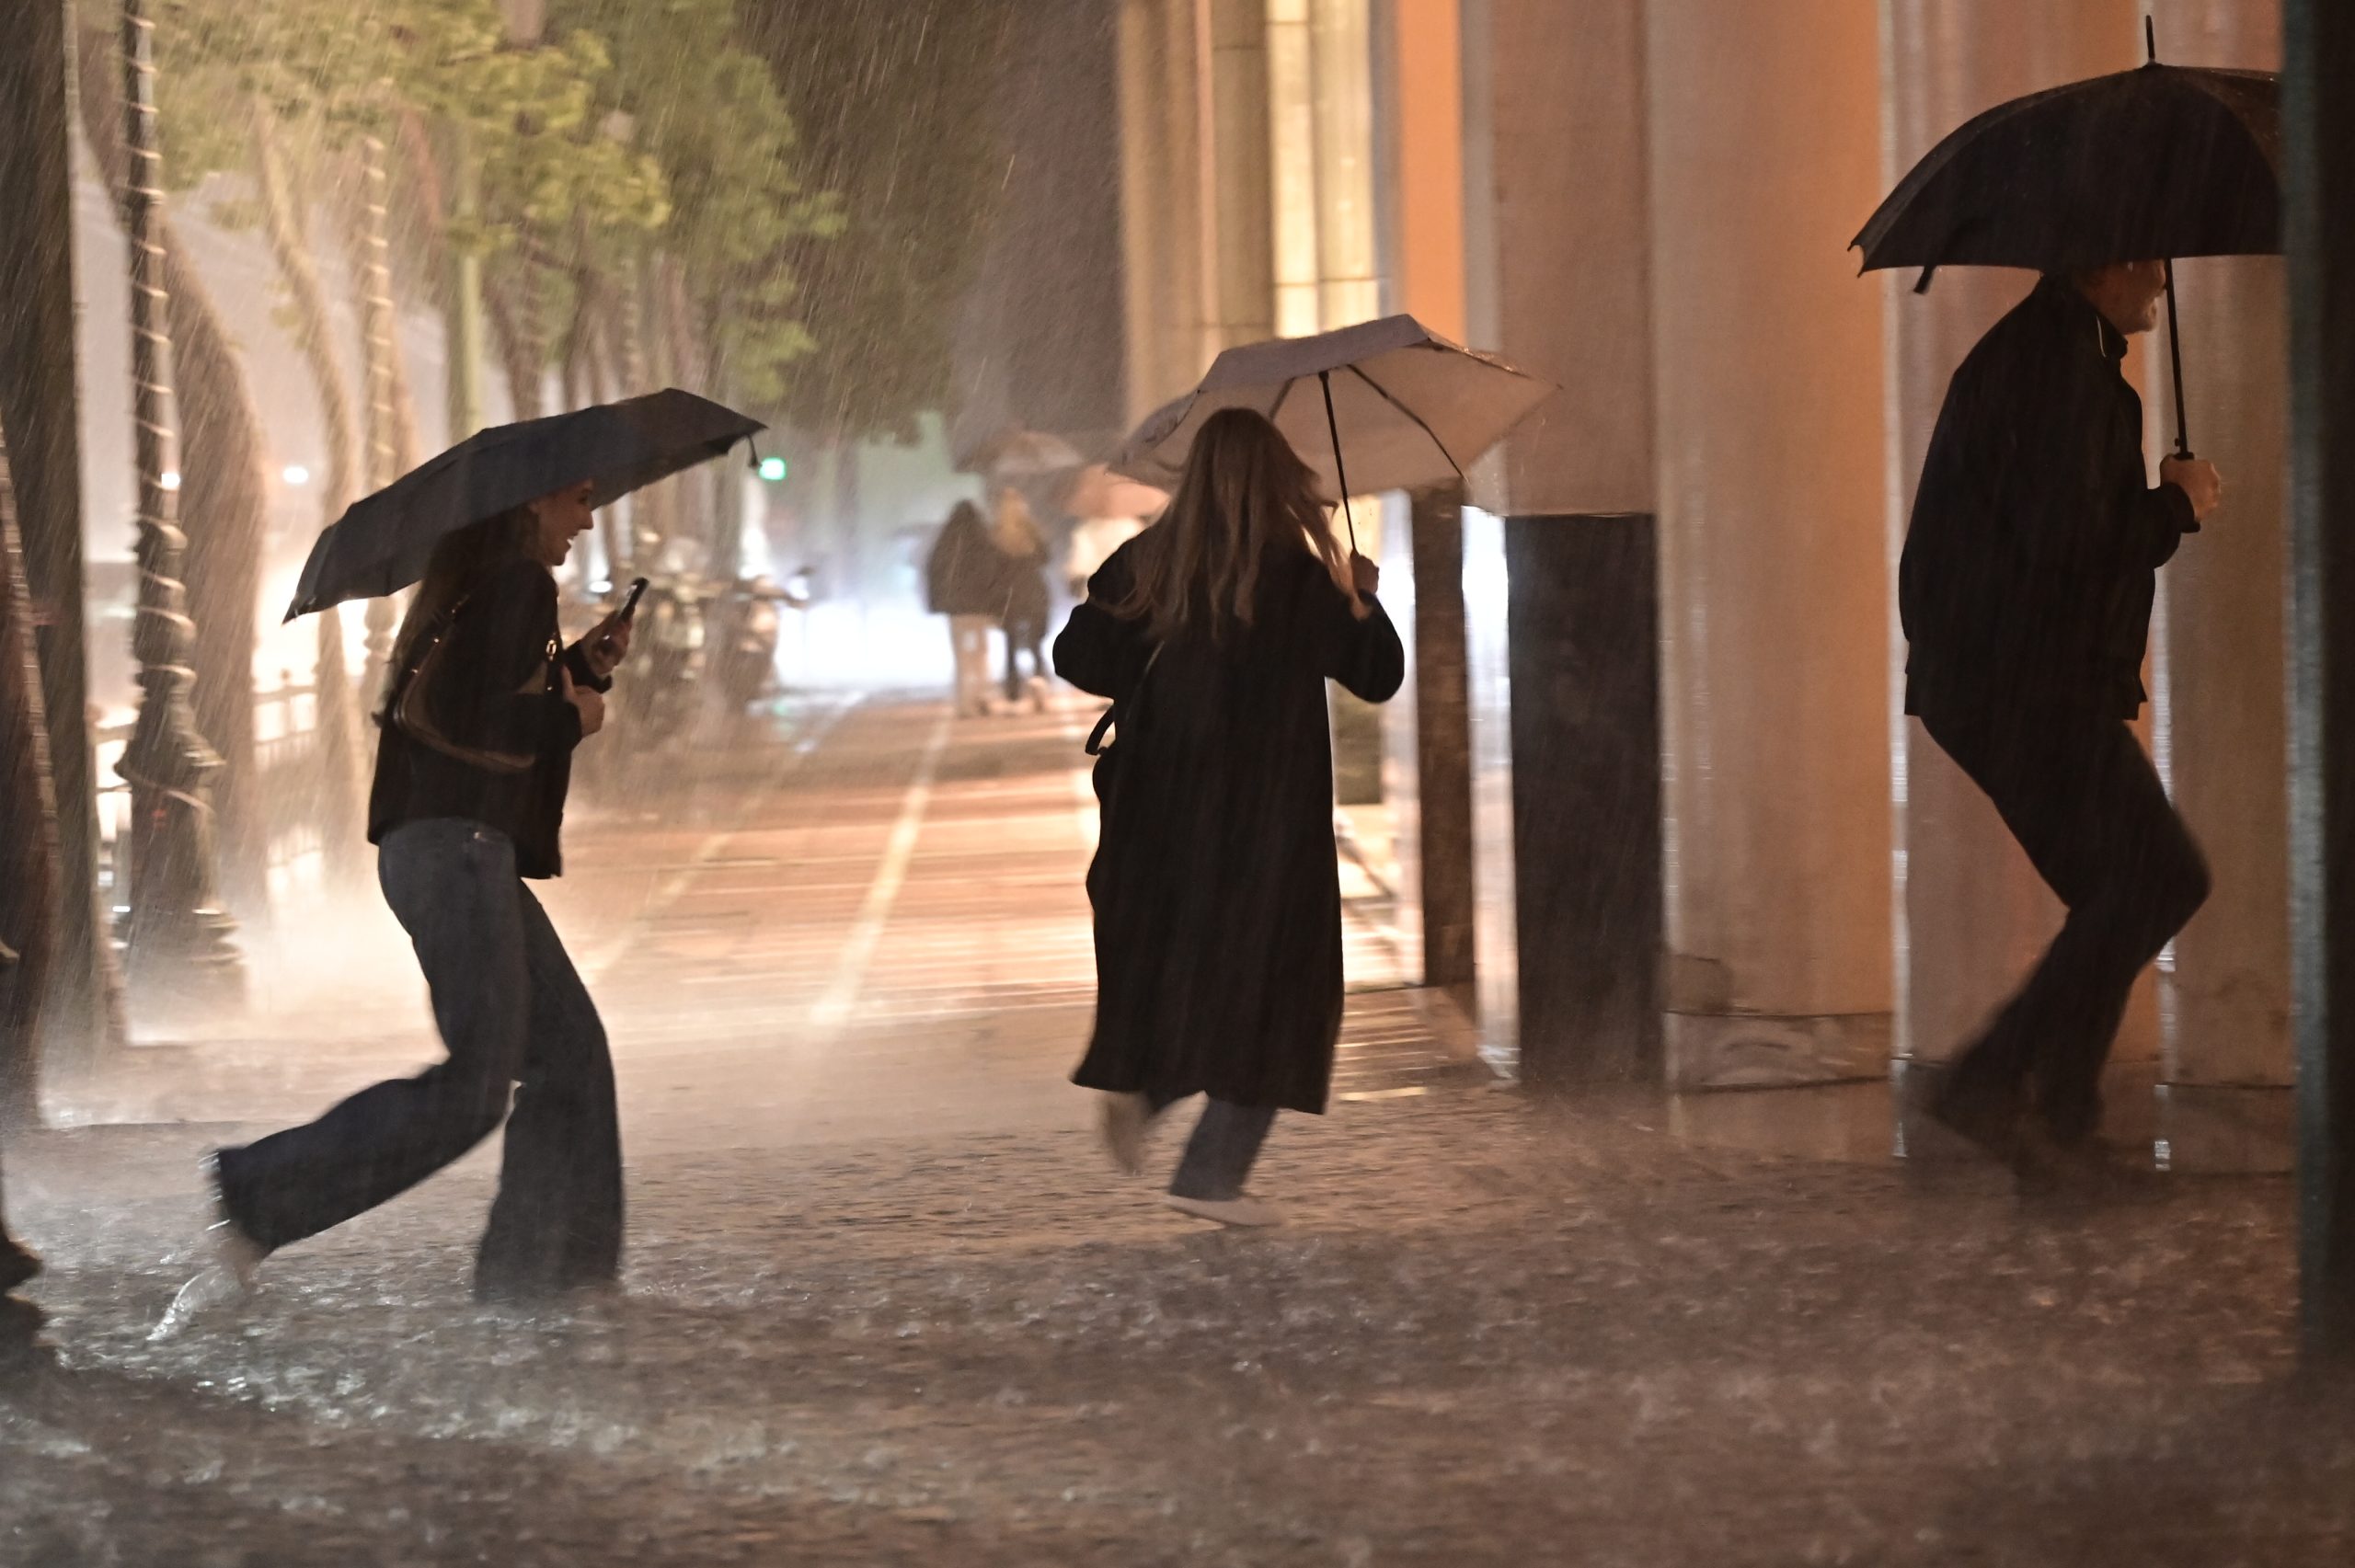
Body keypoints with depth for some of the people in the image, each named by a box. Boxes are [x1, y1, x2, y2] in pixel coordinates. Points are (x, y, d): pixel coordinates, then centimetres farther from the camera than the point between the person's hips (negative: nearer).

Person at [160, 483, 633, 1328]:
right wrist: (570, 719, -4)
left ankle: (540, 1271, 11)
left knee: (569, 1049, 11)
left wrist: (582, 668, 22)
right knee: (473, 1085, -15)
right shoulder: (519, 586, -10)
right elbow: (477, 722, -20)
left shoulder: (463, 591, 21)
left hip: (461, 851, 11)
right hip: (459, 846, -11)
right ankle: (257, 1202, -16)